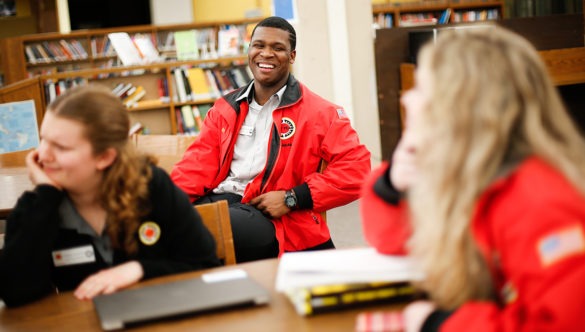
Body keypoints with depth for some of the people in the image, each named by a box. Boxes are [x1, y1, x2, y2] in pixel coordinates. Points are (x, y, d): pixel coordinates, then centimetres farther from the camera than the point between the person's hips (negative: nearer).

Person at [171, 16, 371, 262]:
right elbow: (200, 164, 13)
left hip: (275, 221, -4)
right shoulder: (224, 109, 20)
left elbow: (356, 168, -4)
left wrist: (292, 198, -12)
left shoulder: (318, 112, 4)